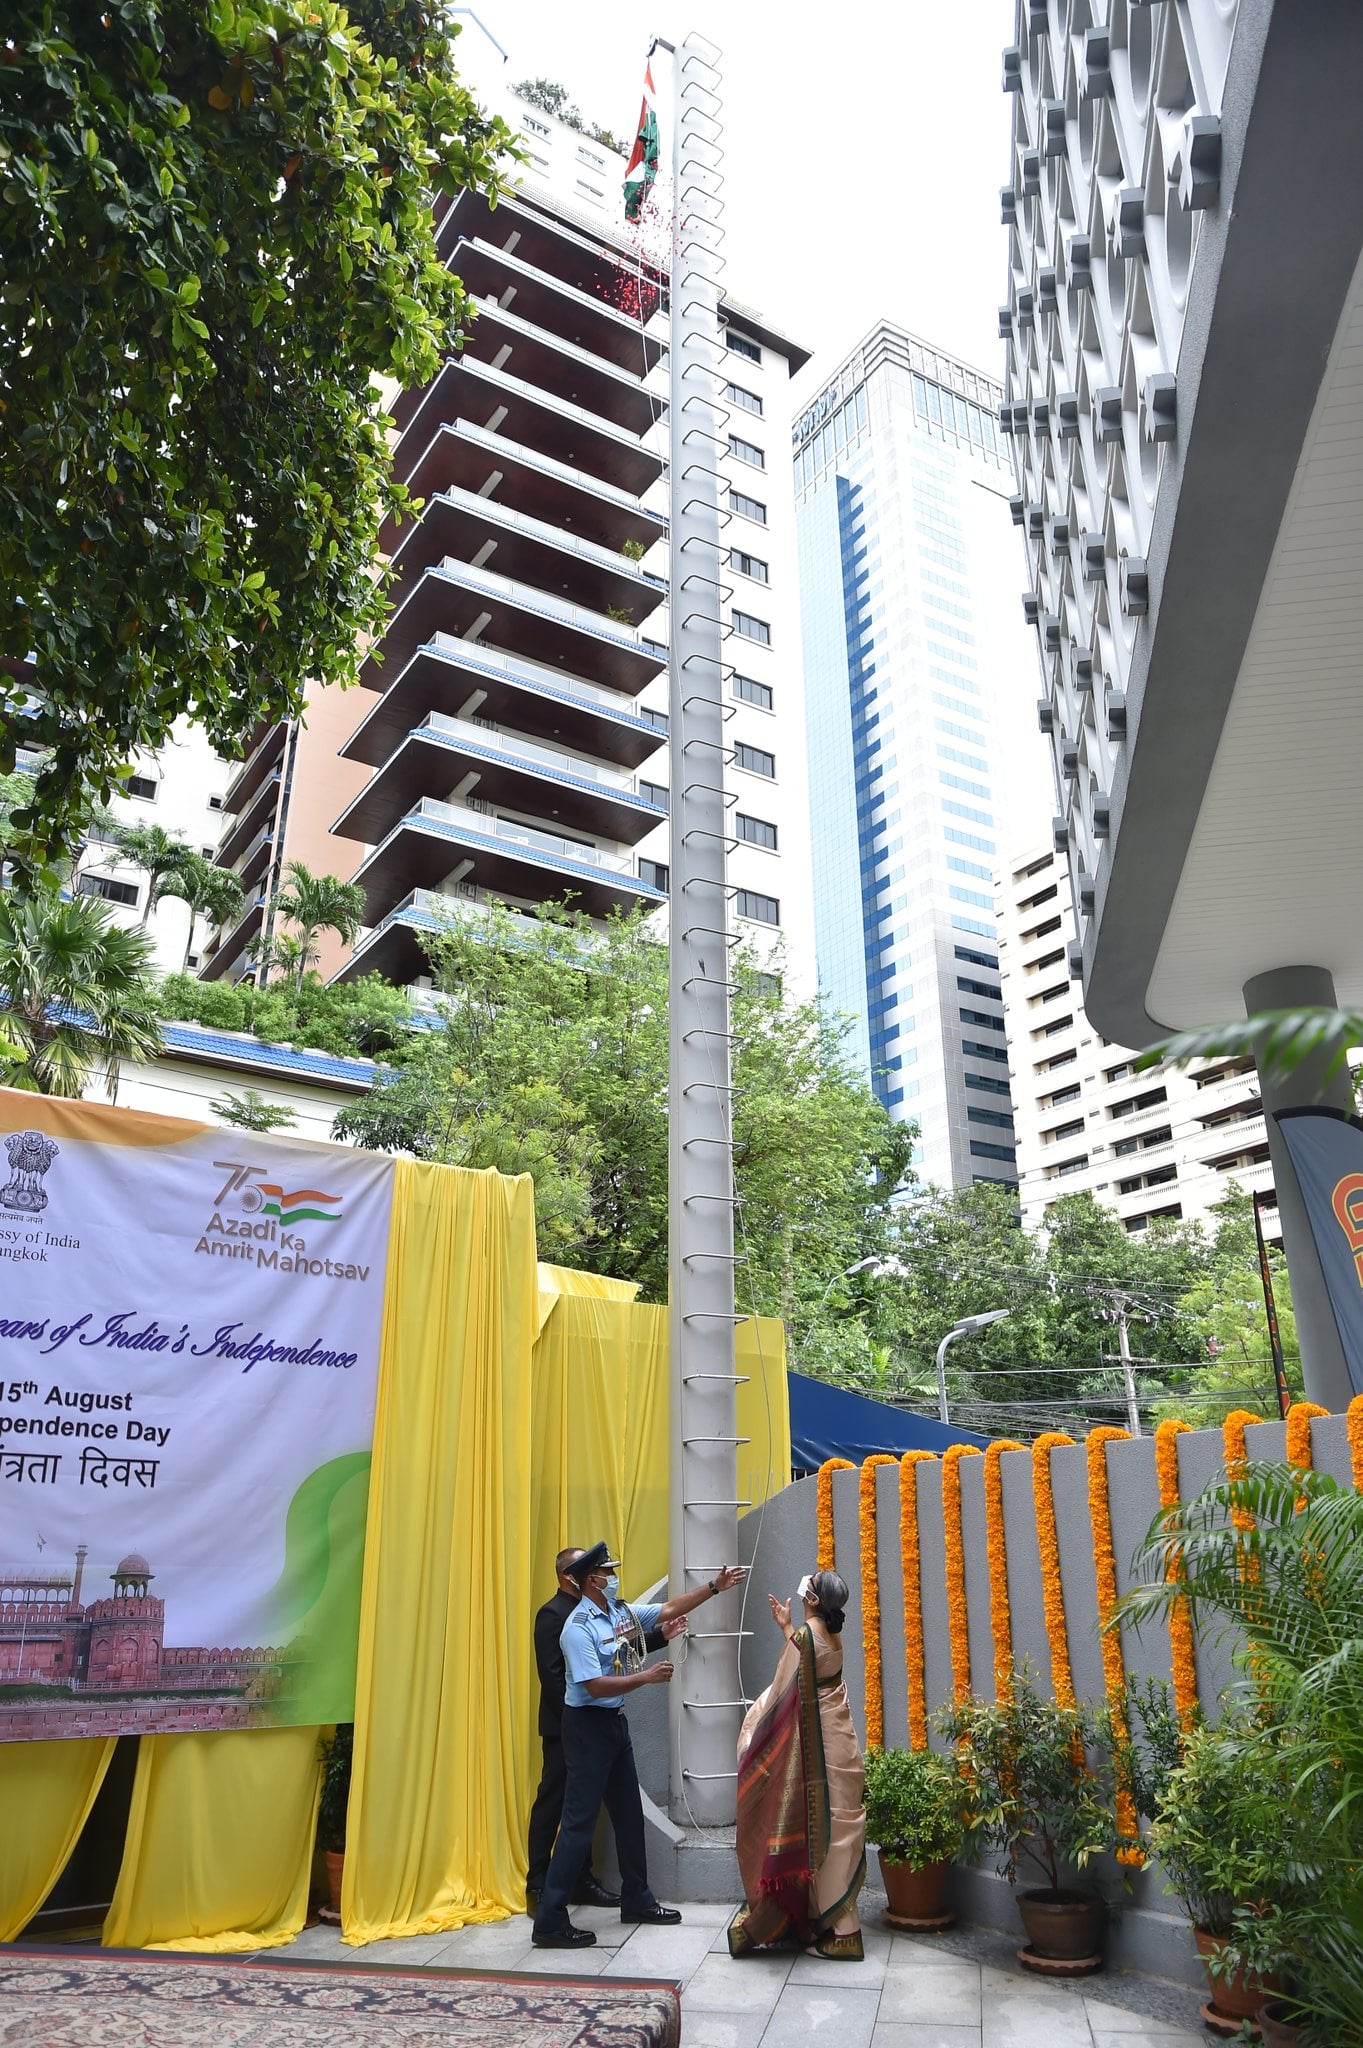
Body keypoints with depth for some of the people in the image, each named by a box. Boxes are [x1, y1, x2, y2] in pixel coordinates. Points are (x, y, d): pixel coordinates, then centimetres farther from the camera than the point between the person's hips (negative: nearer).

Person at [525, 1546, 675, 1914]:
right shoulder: (553, 1614, -15)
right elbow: (551, 1674, -19)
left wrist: (662, 1635, 3)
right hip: (564, 1726, -8)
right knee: (551, 1803, 0)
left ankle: (582, 1880, 23)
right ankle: (538, 1887, 8)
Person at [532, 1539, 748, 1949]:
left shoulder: (622, 1613, 4)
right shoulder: (579, 1627, -20)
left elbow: (670, 1609, 10)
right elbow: (596, 1686, -26)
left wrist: (715, 1586, 6)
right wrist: (648, 1676, -24)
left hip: (615, 1722, 9)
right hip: (587, 1726, -9)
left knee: (629, 1814, 18)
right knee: (579, 1821, -5)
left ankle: (637, 1901, 32)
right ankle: (550, 1922, 3)